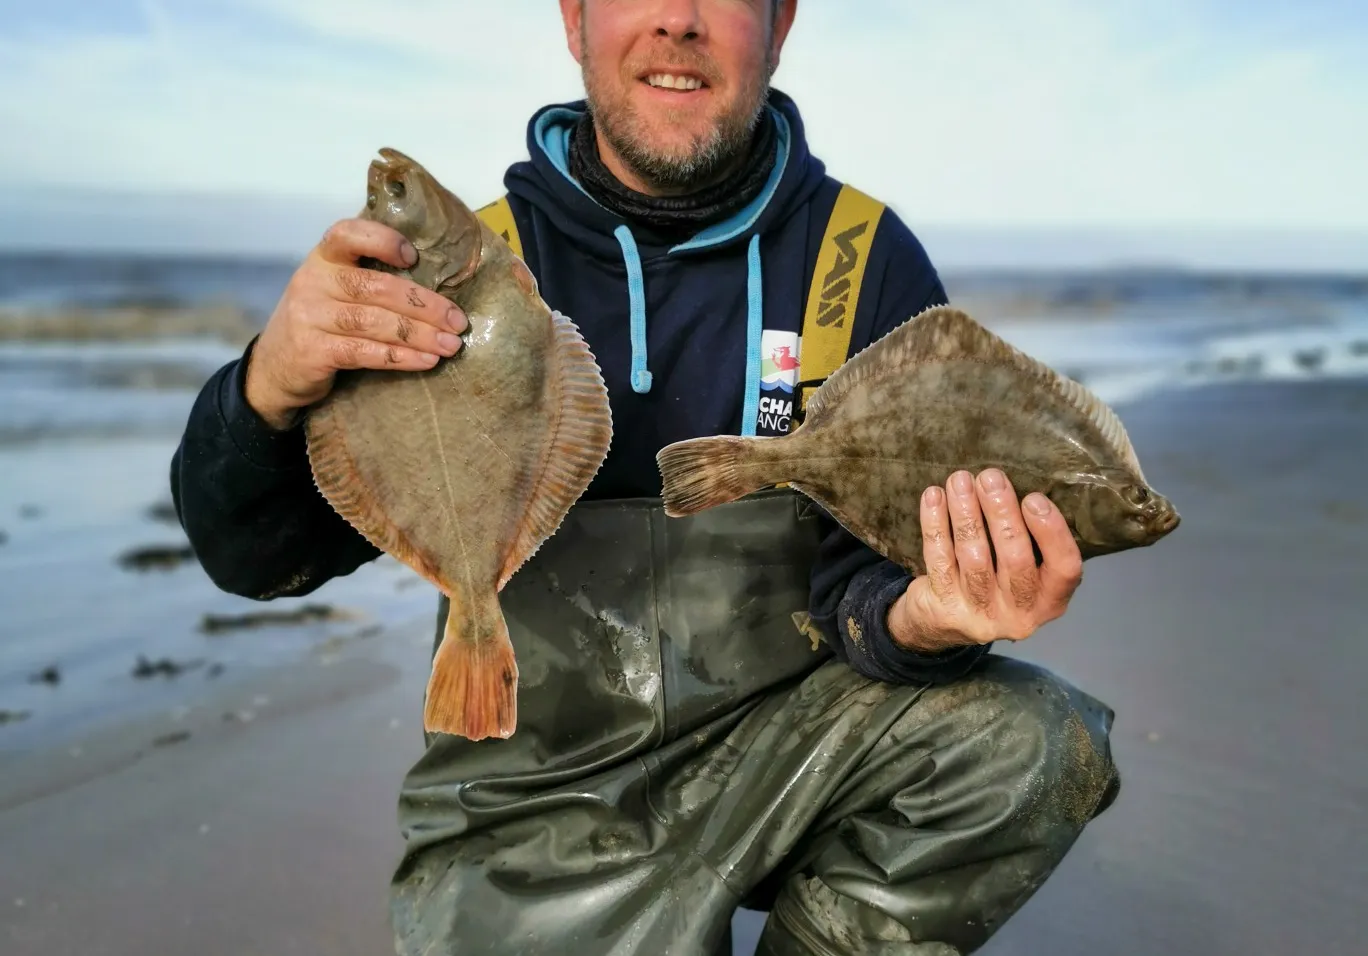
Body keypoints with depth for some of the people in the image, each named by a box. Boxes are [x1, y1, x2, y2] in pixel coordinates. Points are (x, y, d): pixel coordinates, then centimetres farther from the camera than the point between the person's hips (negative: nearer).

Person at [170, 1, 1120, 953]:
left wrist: (910, 617, -31)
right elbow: (260, 559, -4)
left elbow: (874, 555, -7)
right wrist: (268, 398, -26)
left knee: (1040, 741, -18)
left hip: (777, 738, 1)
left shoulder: (865, 257, -6)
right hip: (536, 803, 0)